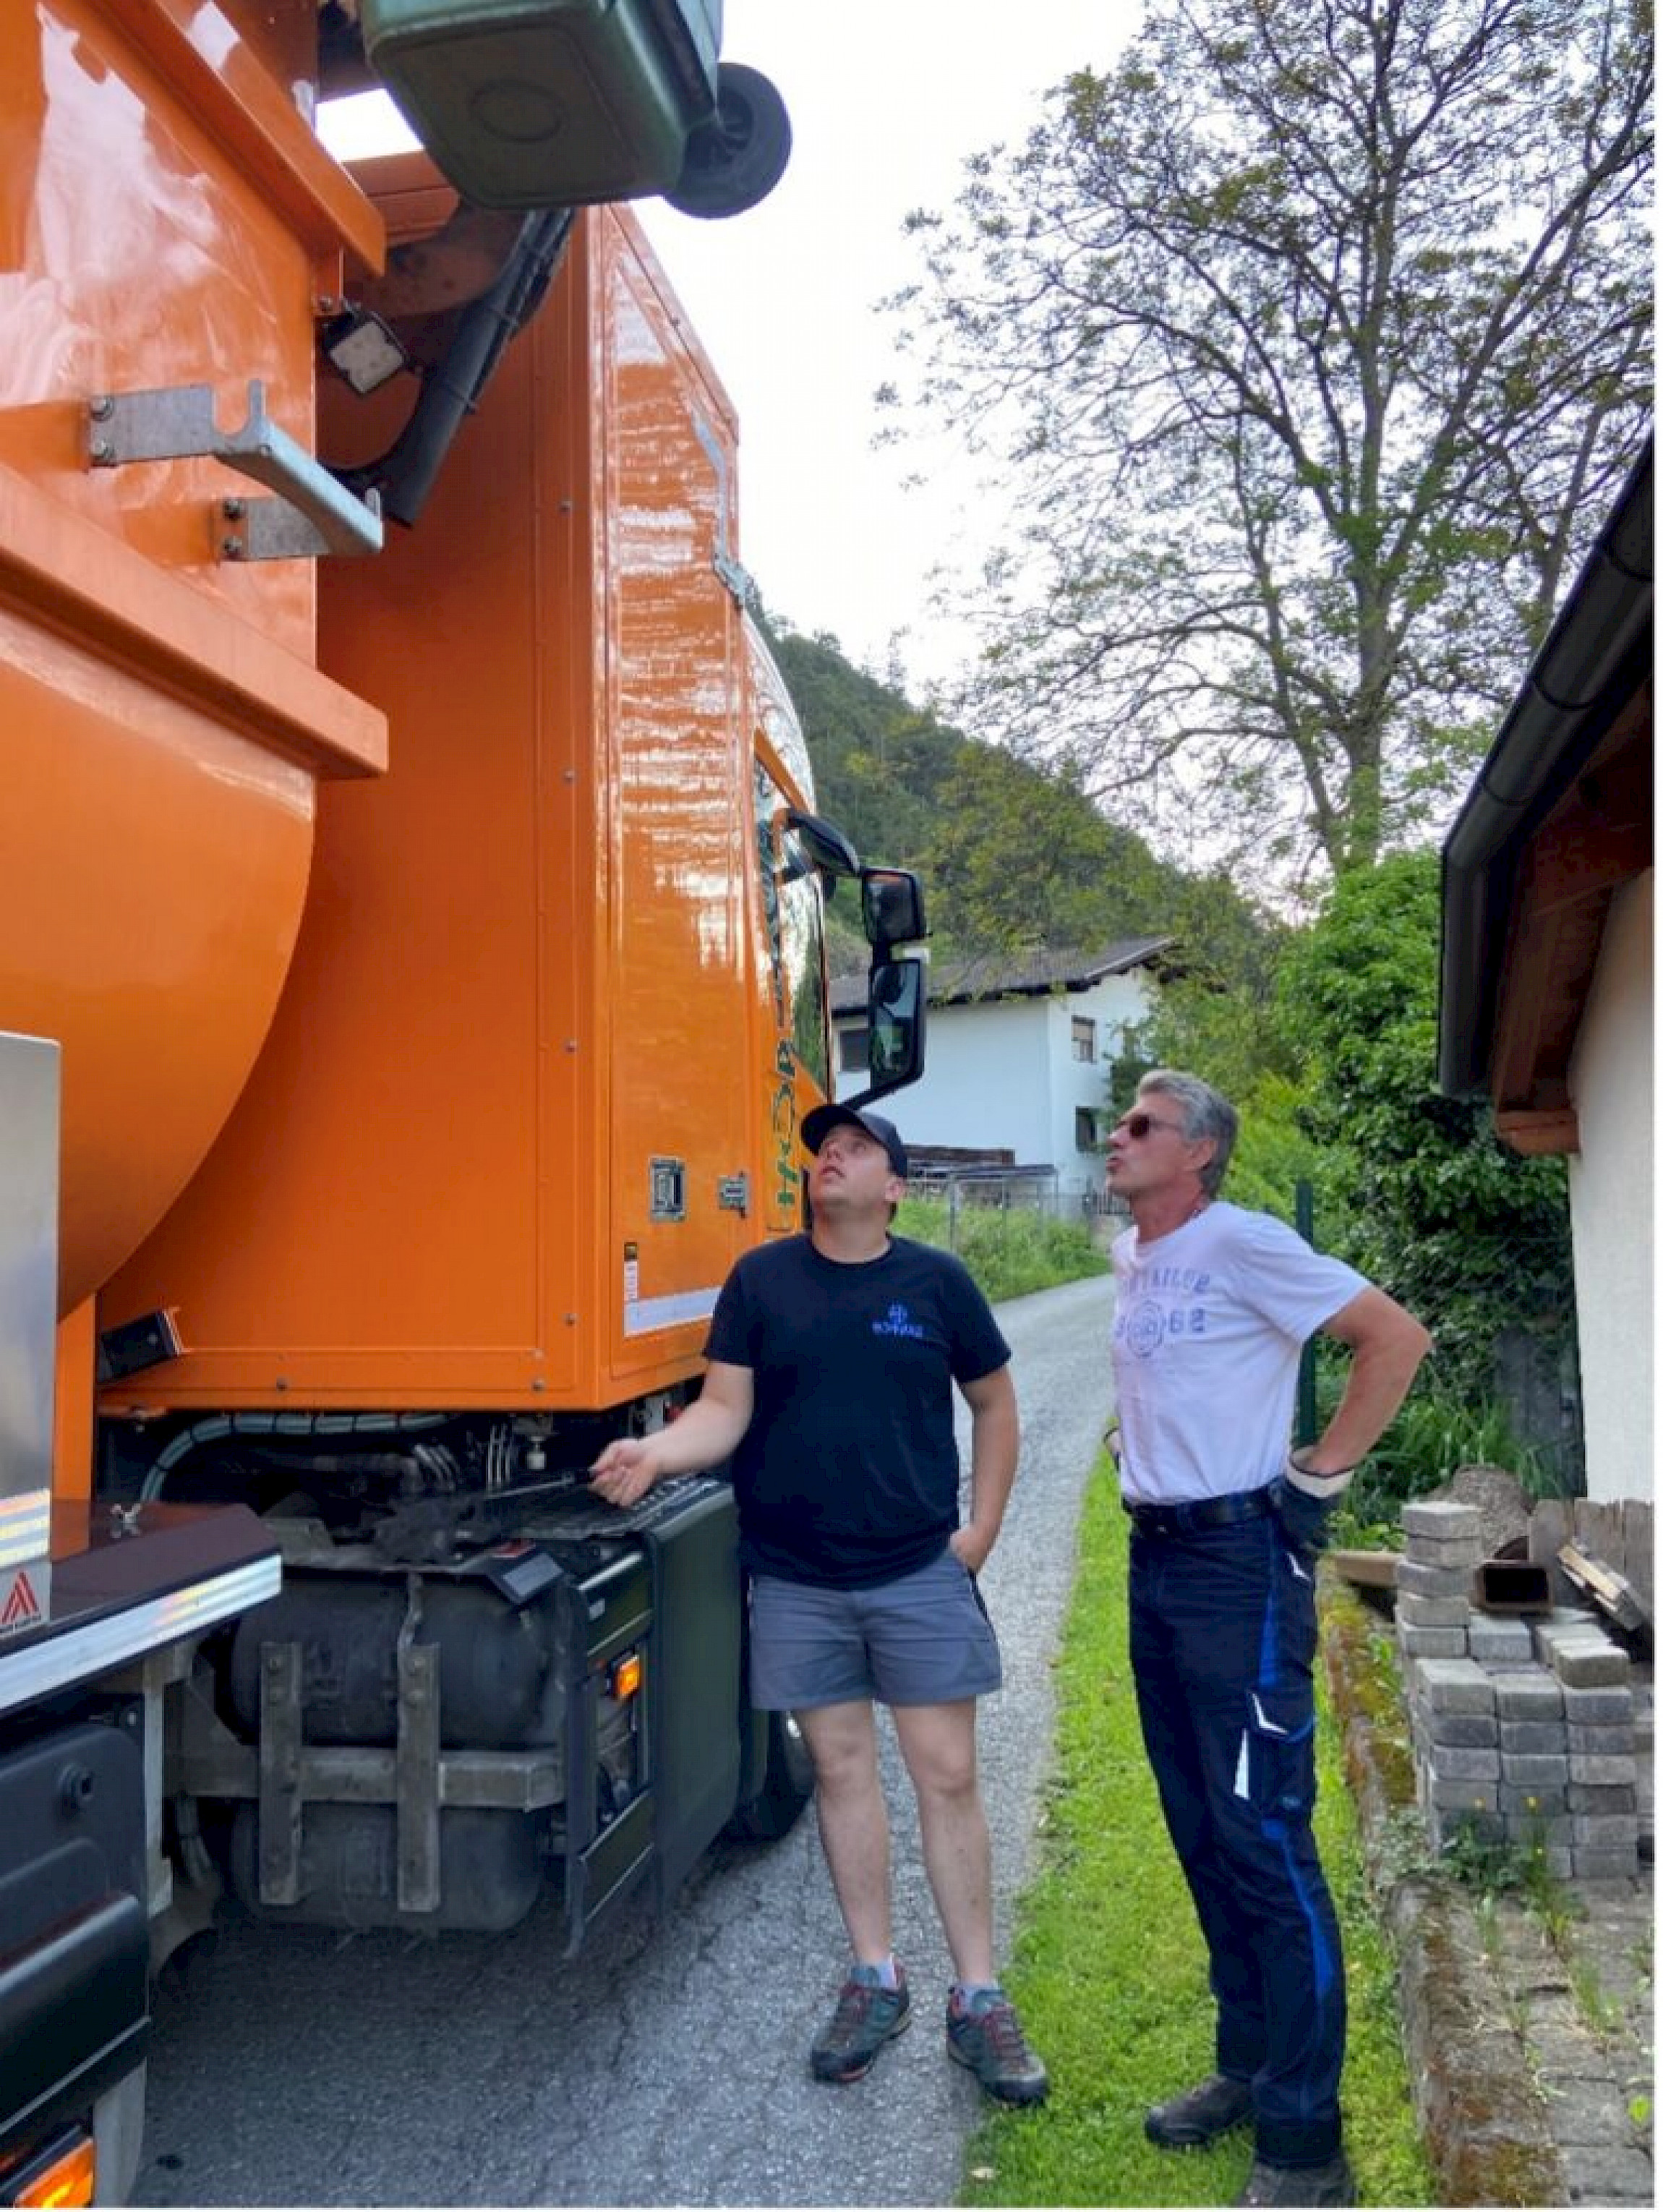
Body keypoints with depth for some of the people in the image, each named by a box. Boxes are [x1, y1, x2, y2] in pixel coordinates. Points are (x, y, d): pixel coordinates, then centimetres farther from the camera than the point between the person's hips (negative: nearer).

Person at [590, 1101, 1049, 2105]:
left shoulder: (936, 1280, -2)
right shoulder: (761, 1278, -1)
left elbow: (994, 1402, 8)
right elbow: (725, 1409, -3)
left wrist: (982, 1527, 3)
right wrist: (657, 1451, -22)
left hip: (920, 1572, -1)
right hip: (797, 1579, 1)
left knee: (949, 1775, 3)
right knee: (842, 1770, 11)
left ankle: (979, 2001, 18)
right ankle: (875, 1982, 28)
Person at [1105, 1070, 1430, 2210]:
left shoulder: (1243, 1243, -14)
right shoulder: (1130, 1256, 11)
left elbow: (1396, 1336, -16)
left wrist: (1321, 1470, -12)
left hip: (1241, 1558, -9)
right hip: (1157, 1554, 9)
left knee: (1263, 1840, -4)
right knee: (1201, 1831, 16)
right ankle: (1249, 2065, 32)